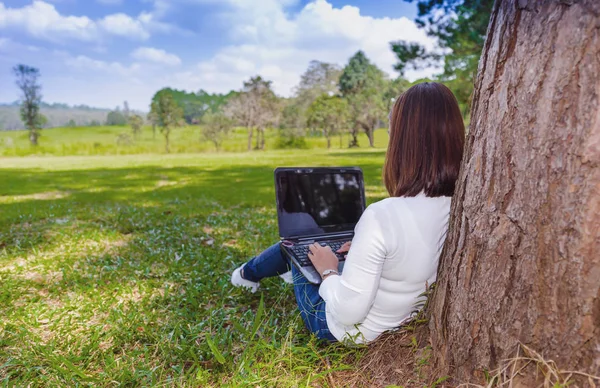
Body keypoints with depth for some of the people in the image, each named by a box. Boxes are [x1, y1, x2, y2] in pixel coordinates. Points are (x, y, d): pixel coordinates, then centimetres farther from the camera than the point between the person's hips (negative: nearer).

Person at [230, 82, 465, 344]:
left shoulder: (382, 216, -37)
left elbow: (347, 313, -31)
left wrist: (329, 271, -13)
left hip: (346, 330, -6)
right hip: (401, 320, 6)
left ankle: (248, 273, 51)